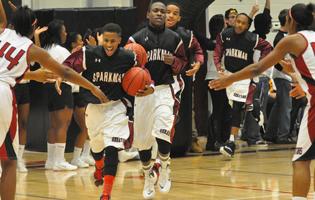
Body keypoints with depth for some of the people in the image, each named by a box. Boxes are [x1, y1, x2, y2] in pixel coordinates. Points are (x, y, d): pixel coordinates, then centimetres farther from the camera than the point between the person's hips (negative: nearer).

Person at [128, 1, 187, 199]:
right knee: (142, 138, 7)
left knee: (163, 134, -19)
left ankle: (165, 169, 8)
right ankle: (148, 177, 28)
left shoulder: (174, 38, 7)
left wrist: (174, 62, -7)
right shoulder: (137, 38, 0)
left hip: (164, 90, 0)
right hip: (142, 91, 0)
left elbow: (183, 63, 15)